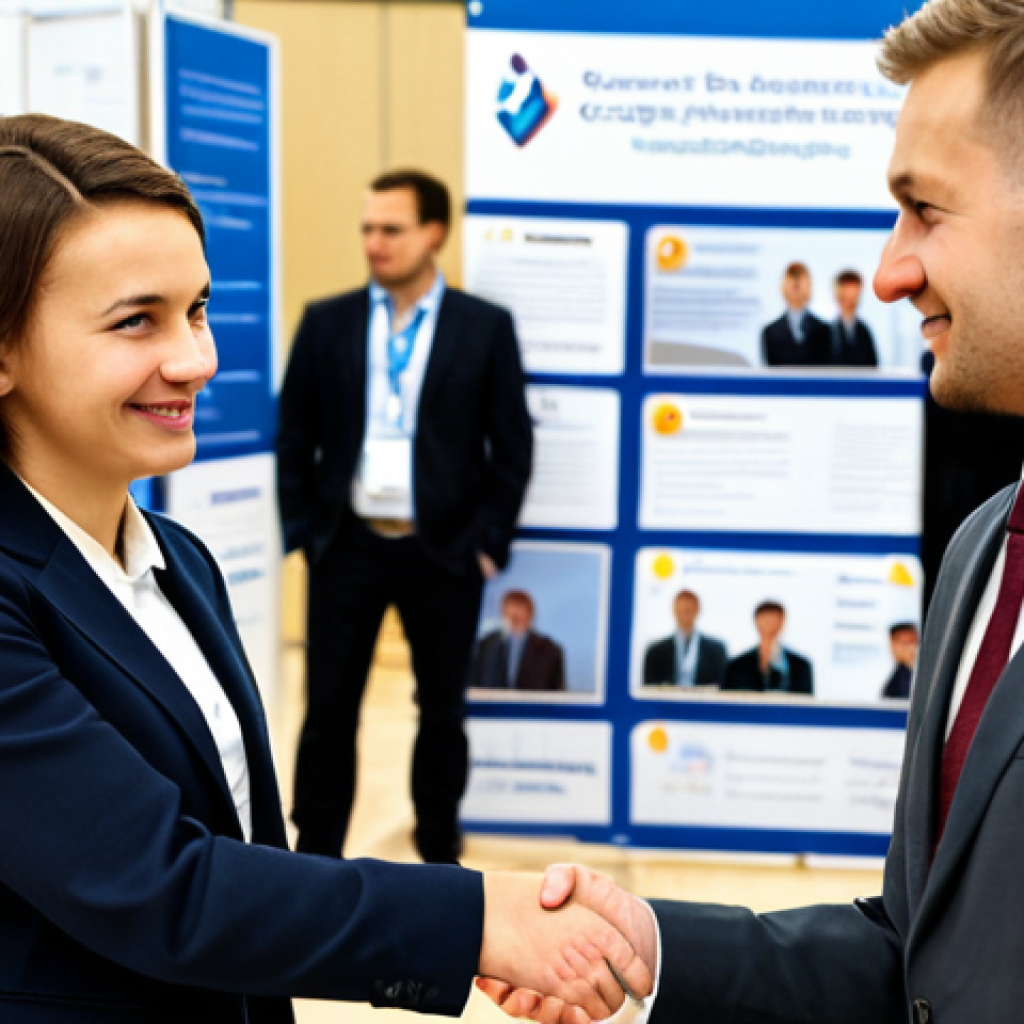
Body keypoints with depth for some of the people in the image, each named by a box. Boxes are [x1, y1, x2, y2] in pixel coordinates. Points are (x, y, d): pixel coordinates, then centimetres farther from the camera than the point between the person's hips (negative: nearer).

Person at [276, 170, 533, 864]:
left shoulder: (486, 328, -1)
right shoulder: (327, 323, 3)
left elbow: (513, 446, 0)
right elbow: (295, 437, 6)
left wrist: (489, 543, -5)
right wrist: (303, 531, 0)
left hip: (444, 553, -1)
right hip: (347, 547, 1)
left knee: (443, 712, 11)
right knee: (329, 709, 6)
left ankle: (440, 854, 27)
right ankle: (317, 859, 18)